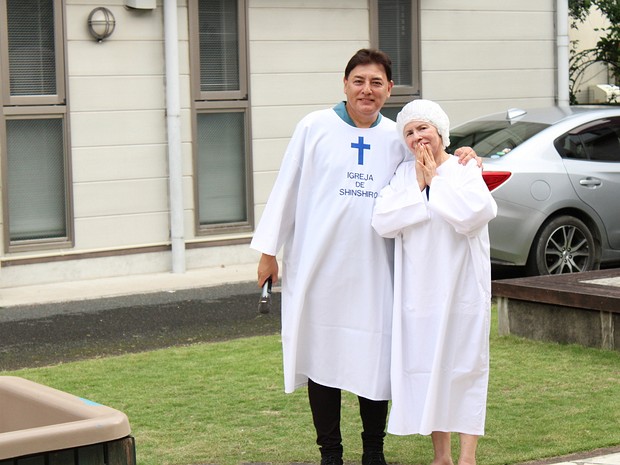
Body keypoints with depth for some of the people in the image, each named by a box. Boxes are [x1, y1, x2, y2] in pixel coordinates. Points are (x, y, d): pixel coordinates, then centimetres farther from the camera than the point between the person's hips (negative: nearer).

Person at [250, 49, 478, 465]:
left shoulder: (396, 138, 9)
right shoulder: (315, 127, 0)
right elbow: (286, 189, 3)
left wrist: (458, 161, 4)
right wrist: (269, 251, 2)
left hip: (374, 269, 2)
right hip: (319, 264, -2)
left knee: (375, 357, 3)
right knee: (323, 356, 4)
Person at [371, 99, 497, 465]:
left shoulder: (465, 169, -3)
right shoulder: (405, 173, 8)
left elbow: (470, 214, -22)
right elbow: (383, 220, -4)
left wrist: (435, 180, -11)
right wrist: (420, 186, -9)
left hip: (461, 287, -4)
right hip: (418, 290, 4)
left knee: (464, 364, -2)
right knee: (425, 366, 8)